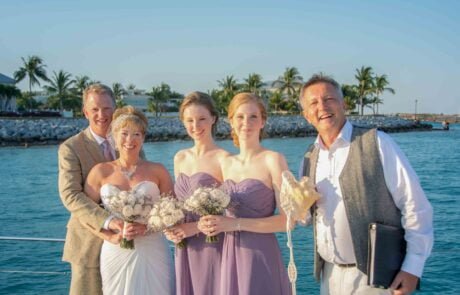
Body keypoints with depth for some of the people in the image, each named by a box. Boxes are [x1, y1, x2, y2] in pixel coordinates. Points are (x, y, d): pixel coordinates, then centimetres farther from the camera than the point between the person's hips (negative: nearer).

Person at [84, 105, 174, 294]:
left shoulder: (157, 171, 2)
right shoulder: (101, 171, 4)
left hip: (153, 252, 0)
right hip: (115, 253, 1)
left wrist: (147, 227, -15)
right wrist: (110, 236, -11)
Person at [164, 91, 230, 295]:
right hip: (185, 251, 6)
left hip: (212, 248, -5)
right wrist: (172, 228, 0)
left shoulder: (223, 159, -11)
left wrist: (196, 227, -18)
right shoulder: (180, 158, 8)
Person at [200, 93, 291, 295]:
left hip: (261, 257, -5)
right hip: (230, 257, 5)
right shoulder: (226, 163, 9)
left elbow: (287, 219, -13)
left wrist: (236, 224, -18)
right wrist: (212, 224, -1)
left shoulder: (273, 160, -8)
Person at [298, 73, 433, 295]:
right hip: (330, 274, 5)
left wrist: (413, 268, -14)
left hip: (375, 275, -4)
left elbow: (415, 206, -11)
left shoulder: (377, 143, -9)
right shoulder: (309, 159, 6)